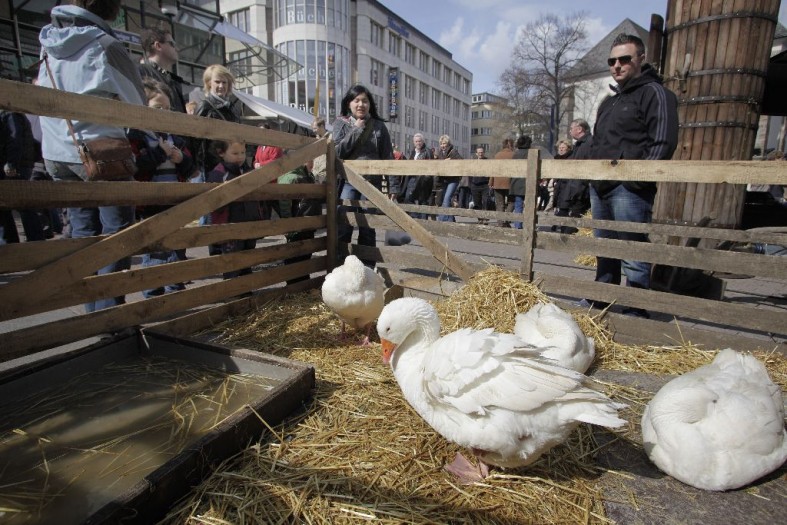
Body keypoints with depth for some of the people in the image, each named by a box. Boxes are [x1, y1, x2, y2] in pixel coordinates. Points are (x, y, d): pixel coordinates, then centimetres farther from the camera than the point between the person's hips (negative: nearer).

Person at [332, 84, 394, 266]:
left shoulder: (379, 126, 8)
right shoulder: (340, 123, 7)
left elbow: (388, 157, 6)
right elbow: (338, 151, -6)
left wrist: (393, 186, -1)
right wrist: (357, 130, -9)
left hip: (372, 183, 1)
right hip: (347, 182, -1)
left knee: (367, 229, 7)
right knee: (343, 228, -5)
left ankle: (367, 268, 17)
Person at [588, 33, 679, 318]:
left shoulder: (654, 93, -1)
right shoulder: (609, 102, 24)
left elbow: (663, 143, -10)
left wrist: (638, 178, -18)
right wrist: (593, 176, 15)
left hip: (629, 188, -8)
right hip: (600, 188, 8)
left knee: (633, 256, -5)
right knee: (605, 252, 16)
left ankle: (636, 312, 5)